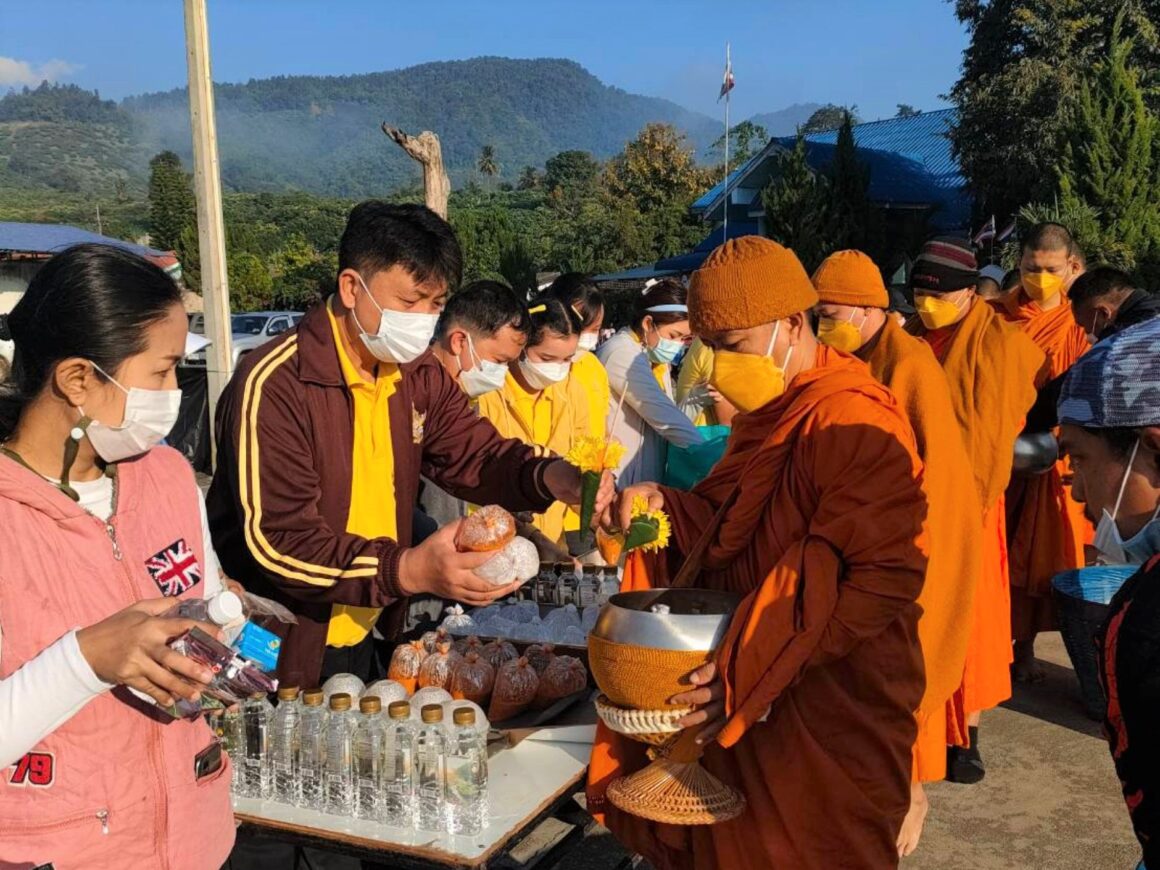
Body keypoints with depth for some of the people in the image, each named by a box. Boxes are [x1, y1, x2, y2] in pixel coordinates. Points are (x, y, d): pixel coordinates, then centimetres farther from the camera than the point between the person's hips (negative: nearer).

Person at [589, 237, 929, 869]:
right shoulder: (768, 413, 9)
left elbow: (883, 578, -28)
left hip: (827, 711, -8)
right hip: (745, 700, 8)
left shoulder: (854, 422, -22)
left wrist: (754, 672, -32)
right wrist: (665, 507, -5)